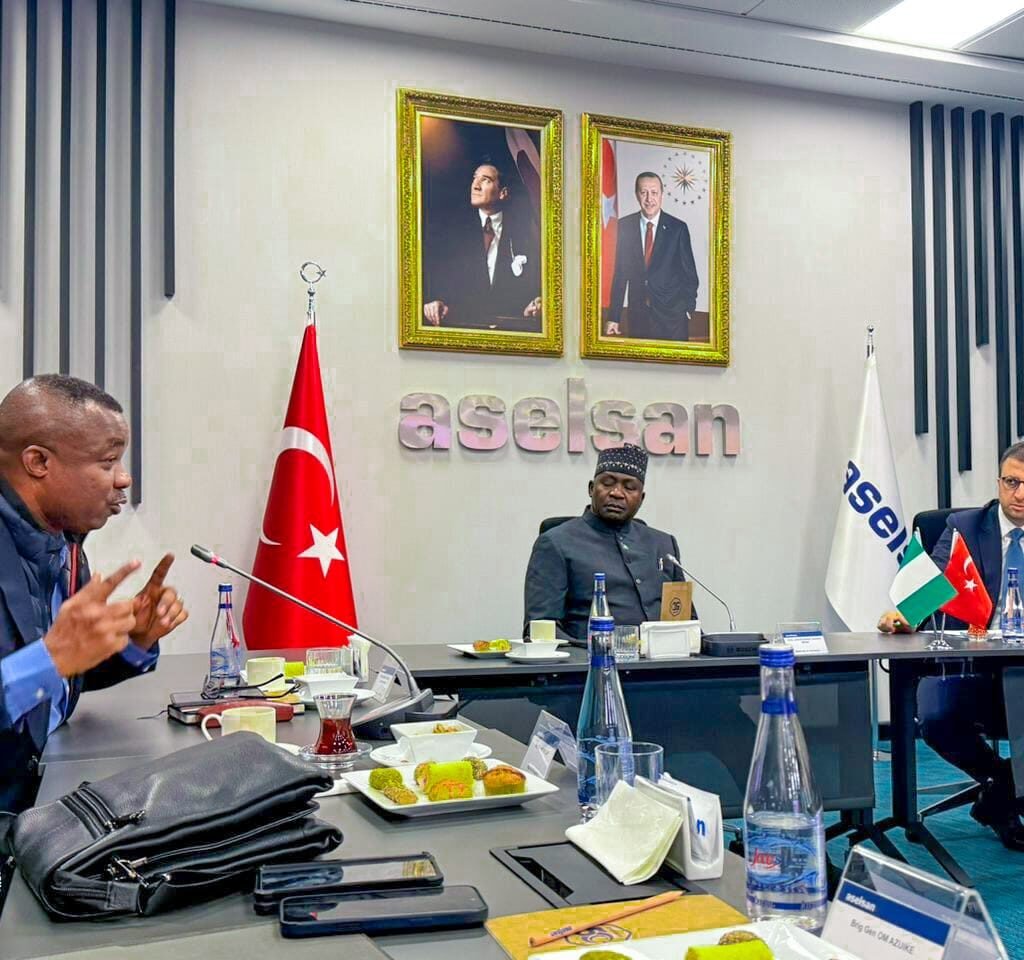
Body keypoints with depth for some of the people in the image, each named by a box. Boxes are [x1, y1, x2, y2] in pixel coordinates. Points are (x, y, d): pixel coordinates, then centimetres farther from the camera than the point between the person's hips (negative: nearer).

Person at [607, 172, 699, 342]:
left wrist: (688, 308, -6)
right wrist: (613, 317, 0)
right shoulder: (625, 226, 2)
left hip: (672, 314, -1)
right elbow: (620, 273, 3)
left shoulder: (677, 228, -3)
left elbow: (689, 274, 2)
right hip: (638, 314, 2)